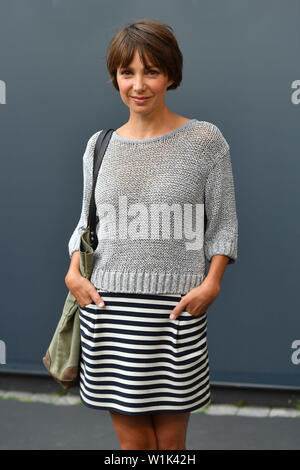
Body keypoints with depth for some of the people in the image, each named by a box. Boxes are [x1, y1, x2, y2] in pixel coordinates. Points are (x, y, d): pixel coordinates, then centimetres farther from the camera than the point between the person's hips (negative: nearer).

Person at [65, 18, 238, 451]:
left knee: (170, 439, 6)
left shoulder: (205, 140, 0)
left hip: (176, 309, -2)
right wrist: (74, 272, 1)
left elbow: (224, 223, 3)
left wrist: (211, 283, -10)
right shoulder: (100, 144, 10)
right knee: (131, 440, 9)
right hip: (106, 307, 3)